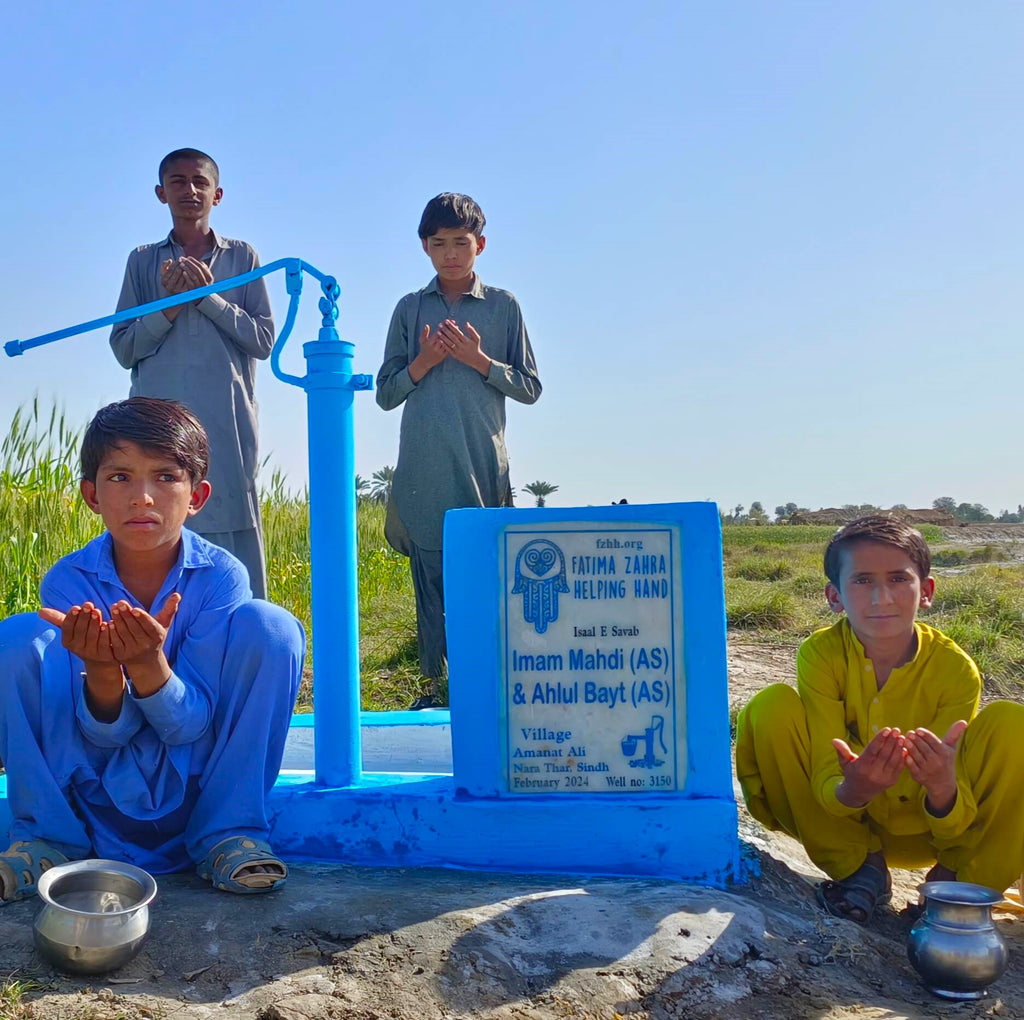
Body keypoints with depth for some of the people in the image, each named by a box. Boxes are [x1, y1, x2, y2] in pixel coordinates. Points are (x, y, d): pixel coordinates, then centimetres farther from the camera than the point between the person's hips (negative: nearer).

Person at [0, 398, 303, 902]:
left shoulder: (221, 576, -17)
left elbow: (190, 728, -17)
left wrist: (148, 663, -39)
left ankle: (227, 831, -10)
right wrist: (102, 672, -36)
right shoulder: (68, 581, -14)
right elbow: (104, 736, -13)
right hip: (91, 779, 1)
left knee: (267, 626, -24)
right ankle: (46, 835, -3)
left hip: (193, 776, 0)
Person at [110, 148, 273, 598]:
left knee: (235, 538, -4)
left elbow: (264, 340, 4)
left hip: (228, 426, -1)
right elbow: (123, 348, 9)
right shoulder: (144, 260, 15)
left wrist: (209, 296, -6)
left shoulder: (242, 257, 12)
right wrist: (169, 305, -6)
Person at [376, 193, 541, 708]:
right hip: (423, 469, 1)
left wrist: (480, 361, -6)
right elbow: (386, 393, 13)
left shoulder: (503, 306, 9)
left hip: (484, 466, -1)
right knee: (430, 577, 4)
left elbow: (530, 387, 8)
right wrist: (422, 363, -5)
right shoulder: (410, 308, 12)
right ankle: (436, 683, 12)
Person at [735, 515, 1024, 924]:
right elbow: (824, 783, -23)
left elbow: (950, 824, -20)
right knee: (771, 707, -25)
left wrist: (944, 790, -45)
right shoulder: (821, 654, -20)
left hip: (922, 830, 0)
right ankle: (857, 869, -9)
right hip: (843, 817, 0)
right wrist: (851, 791, -48)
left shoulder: (955, 668, -19)